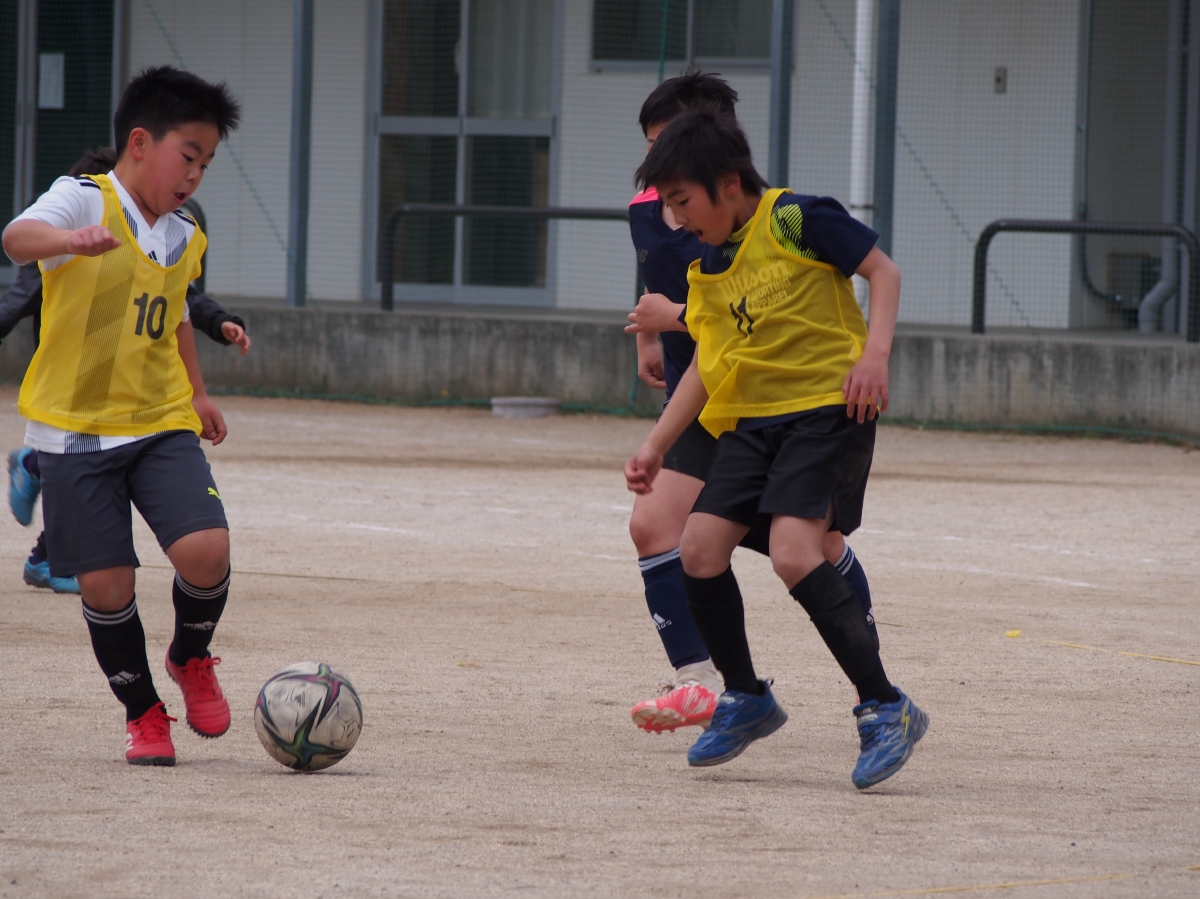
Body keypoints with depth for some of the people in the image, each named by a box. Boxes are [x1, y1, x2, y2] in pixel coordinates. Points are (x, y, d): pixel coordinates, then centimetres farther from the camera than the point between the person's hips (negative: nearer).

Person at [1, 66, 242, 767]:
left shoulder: (184, 240, 10)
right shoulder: (84, 201, -10)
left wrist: (198, 394, 34)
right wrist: (72, 240, -53)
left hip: (162, 425, 4)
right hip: (75, 428, -4)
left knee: (205, 550, -17)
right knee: (107, 584, -5)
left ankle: (191, 658, 13)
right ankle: (143, 712, 18)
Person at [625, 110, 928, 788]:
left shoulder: (797, 220, -9)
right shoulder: (707, 267, 13)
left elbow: (882, 270, -8)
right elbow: (709, 362, 22)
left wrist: (874, 354, -21)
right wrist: (657, 446, 20)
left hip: (828, 407, -8)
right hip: (753, 419, 8)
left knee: (793, 553, -23)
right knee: (701, 546, -5)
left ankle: (886, 709, -17)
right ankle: (746, 699, 15)